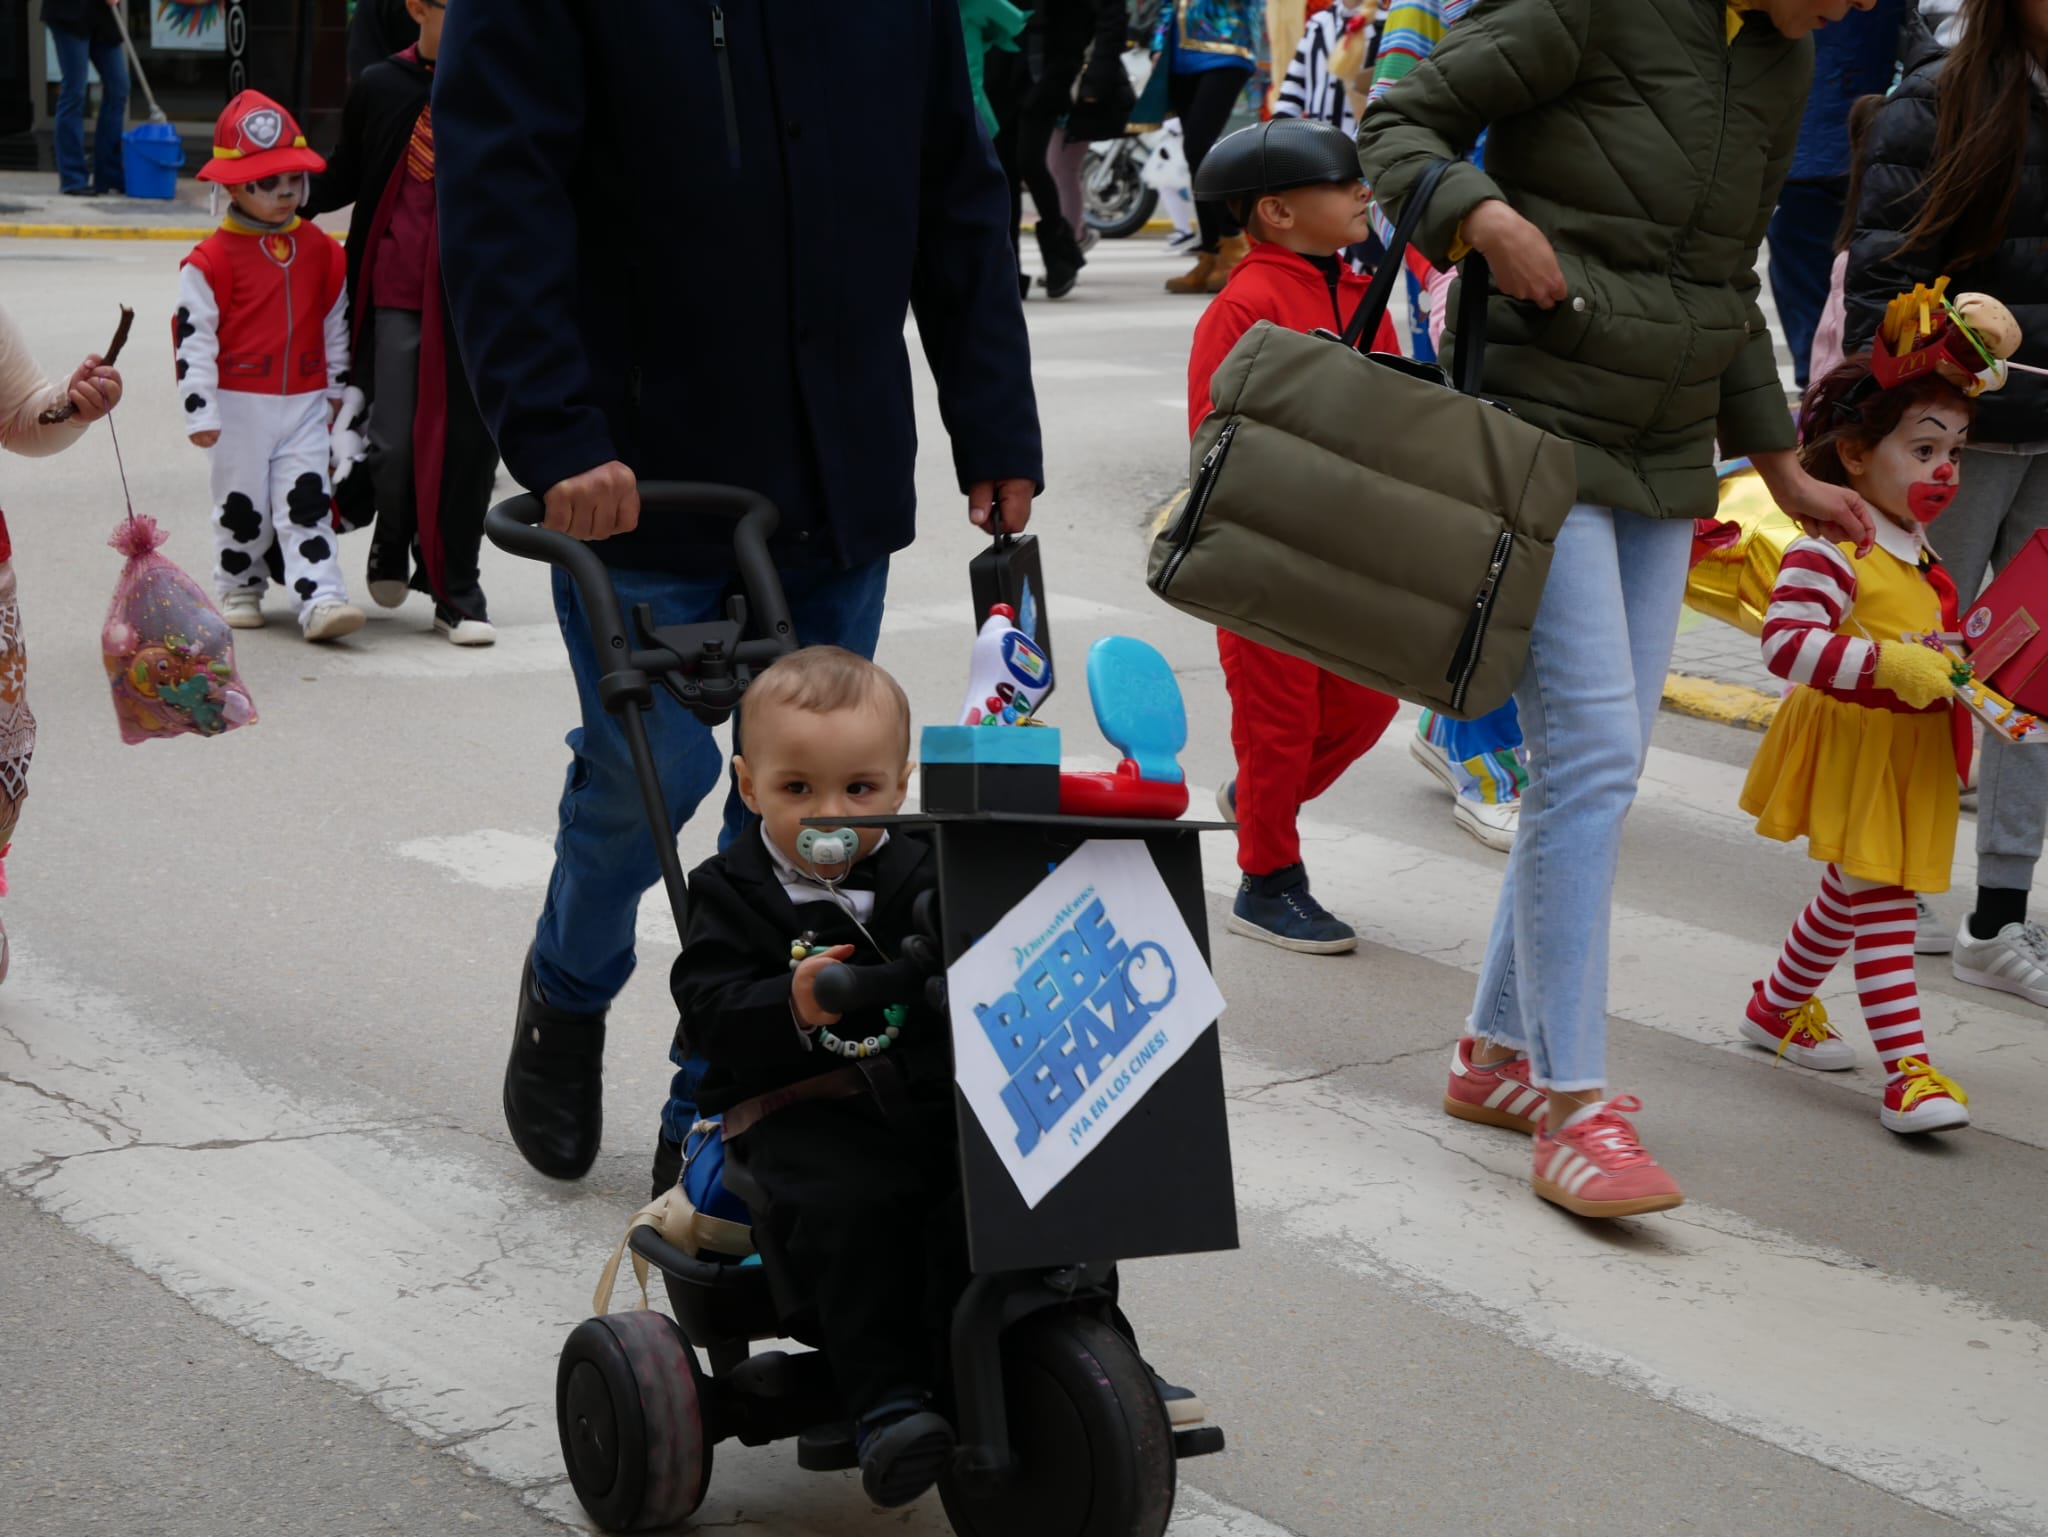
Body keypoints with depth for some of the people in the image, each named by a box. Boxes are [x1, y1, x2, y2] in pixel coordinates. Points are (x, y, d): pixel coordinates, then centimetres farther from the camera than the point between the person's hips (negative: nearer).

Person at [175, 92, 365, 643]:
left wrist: (339, 390, 16)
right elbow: (194, 335, -10)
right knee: (242, 506, 9)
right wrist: (200, 411, -13)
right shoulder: (211, 259, -9)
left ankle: (321, 598, -11)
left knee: (307, 502, -4)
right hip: (240, 405, -3)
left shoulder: (321, 251, 5)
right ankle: (239, 589, 27)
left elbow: (337, 323, 15)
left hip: (304, 402, 3)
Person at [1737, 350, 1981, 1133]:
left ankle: (1779, 1007, 40)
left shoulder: (1919, 556, 11)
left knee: (1853, 898, 21)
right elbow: (1785, 642, -29)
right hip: (1851, 752, -9)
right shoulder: (1828, 550, -20)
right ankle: (1909, 1072, -9)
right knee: (1882, 907, -9)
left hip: (1907, 759, 9)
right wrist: (1890, 665, -34)